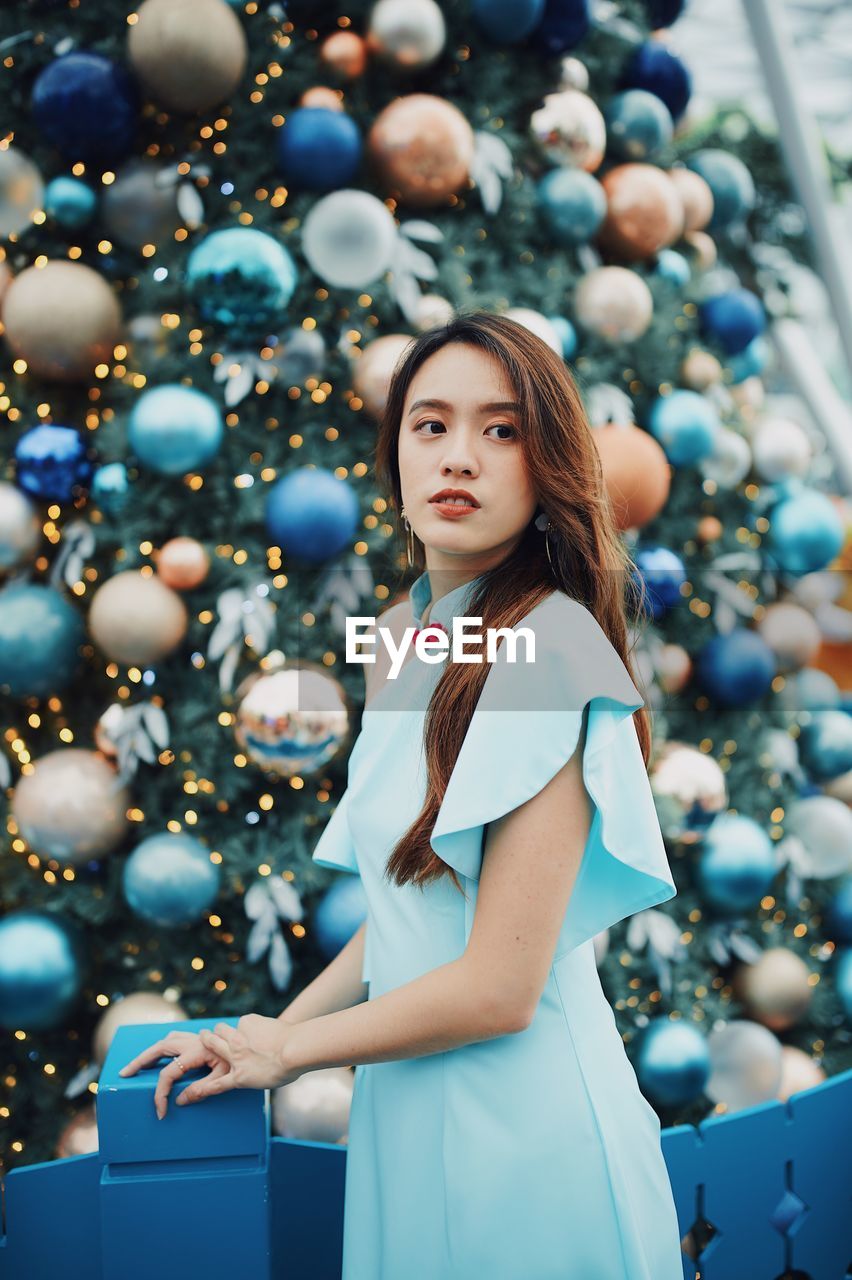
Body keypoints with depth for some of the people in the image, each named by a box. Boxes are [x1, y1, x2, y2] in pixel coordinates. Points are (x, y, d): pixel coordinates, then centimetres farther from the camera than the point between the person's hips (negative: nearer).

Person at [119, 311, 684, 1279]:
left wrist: (285, 1050, -7)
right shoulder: (405, 636, 6)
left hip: (519, 1125, -7)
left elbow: (498, 987, -21)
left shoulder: (552, 647, -19)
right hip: (407, 1111, 7)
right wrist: (275, 1028, 7)